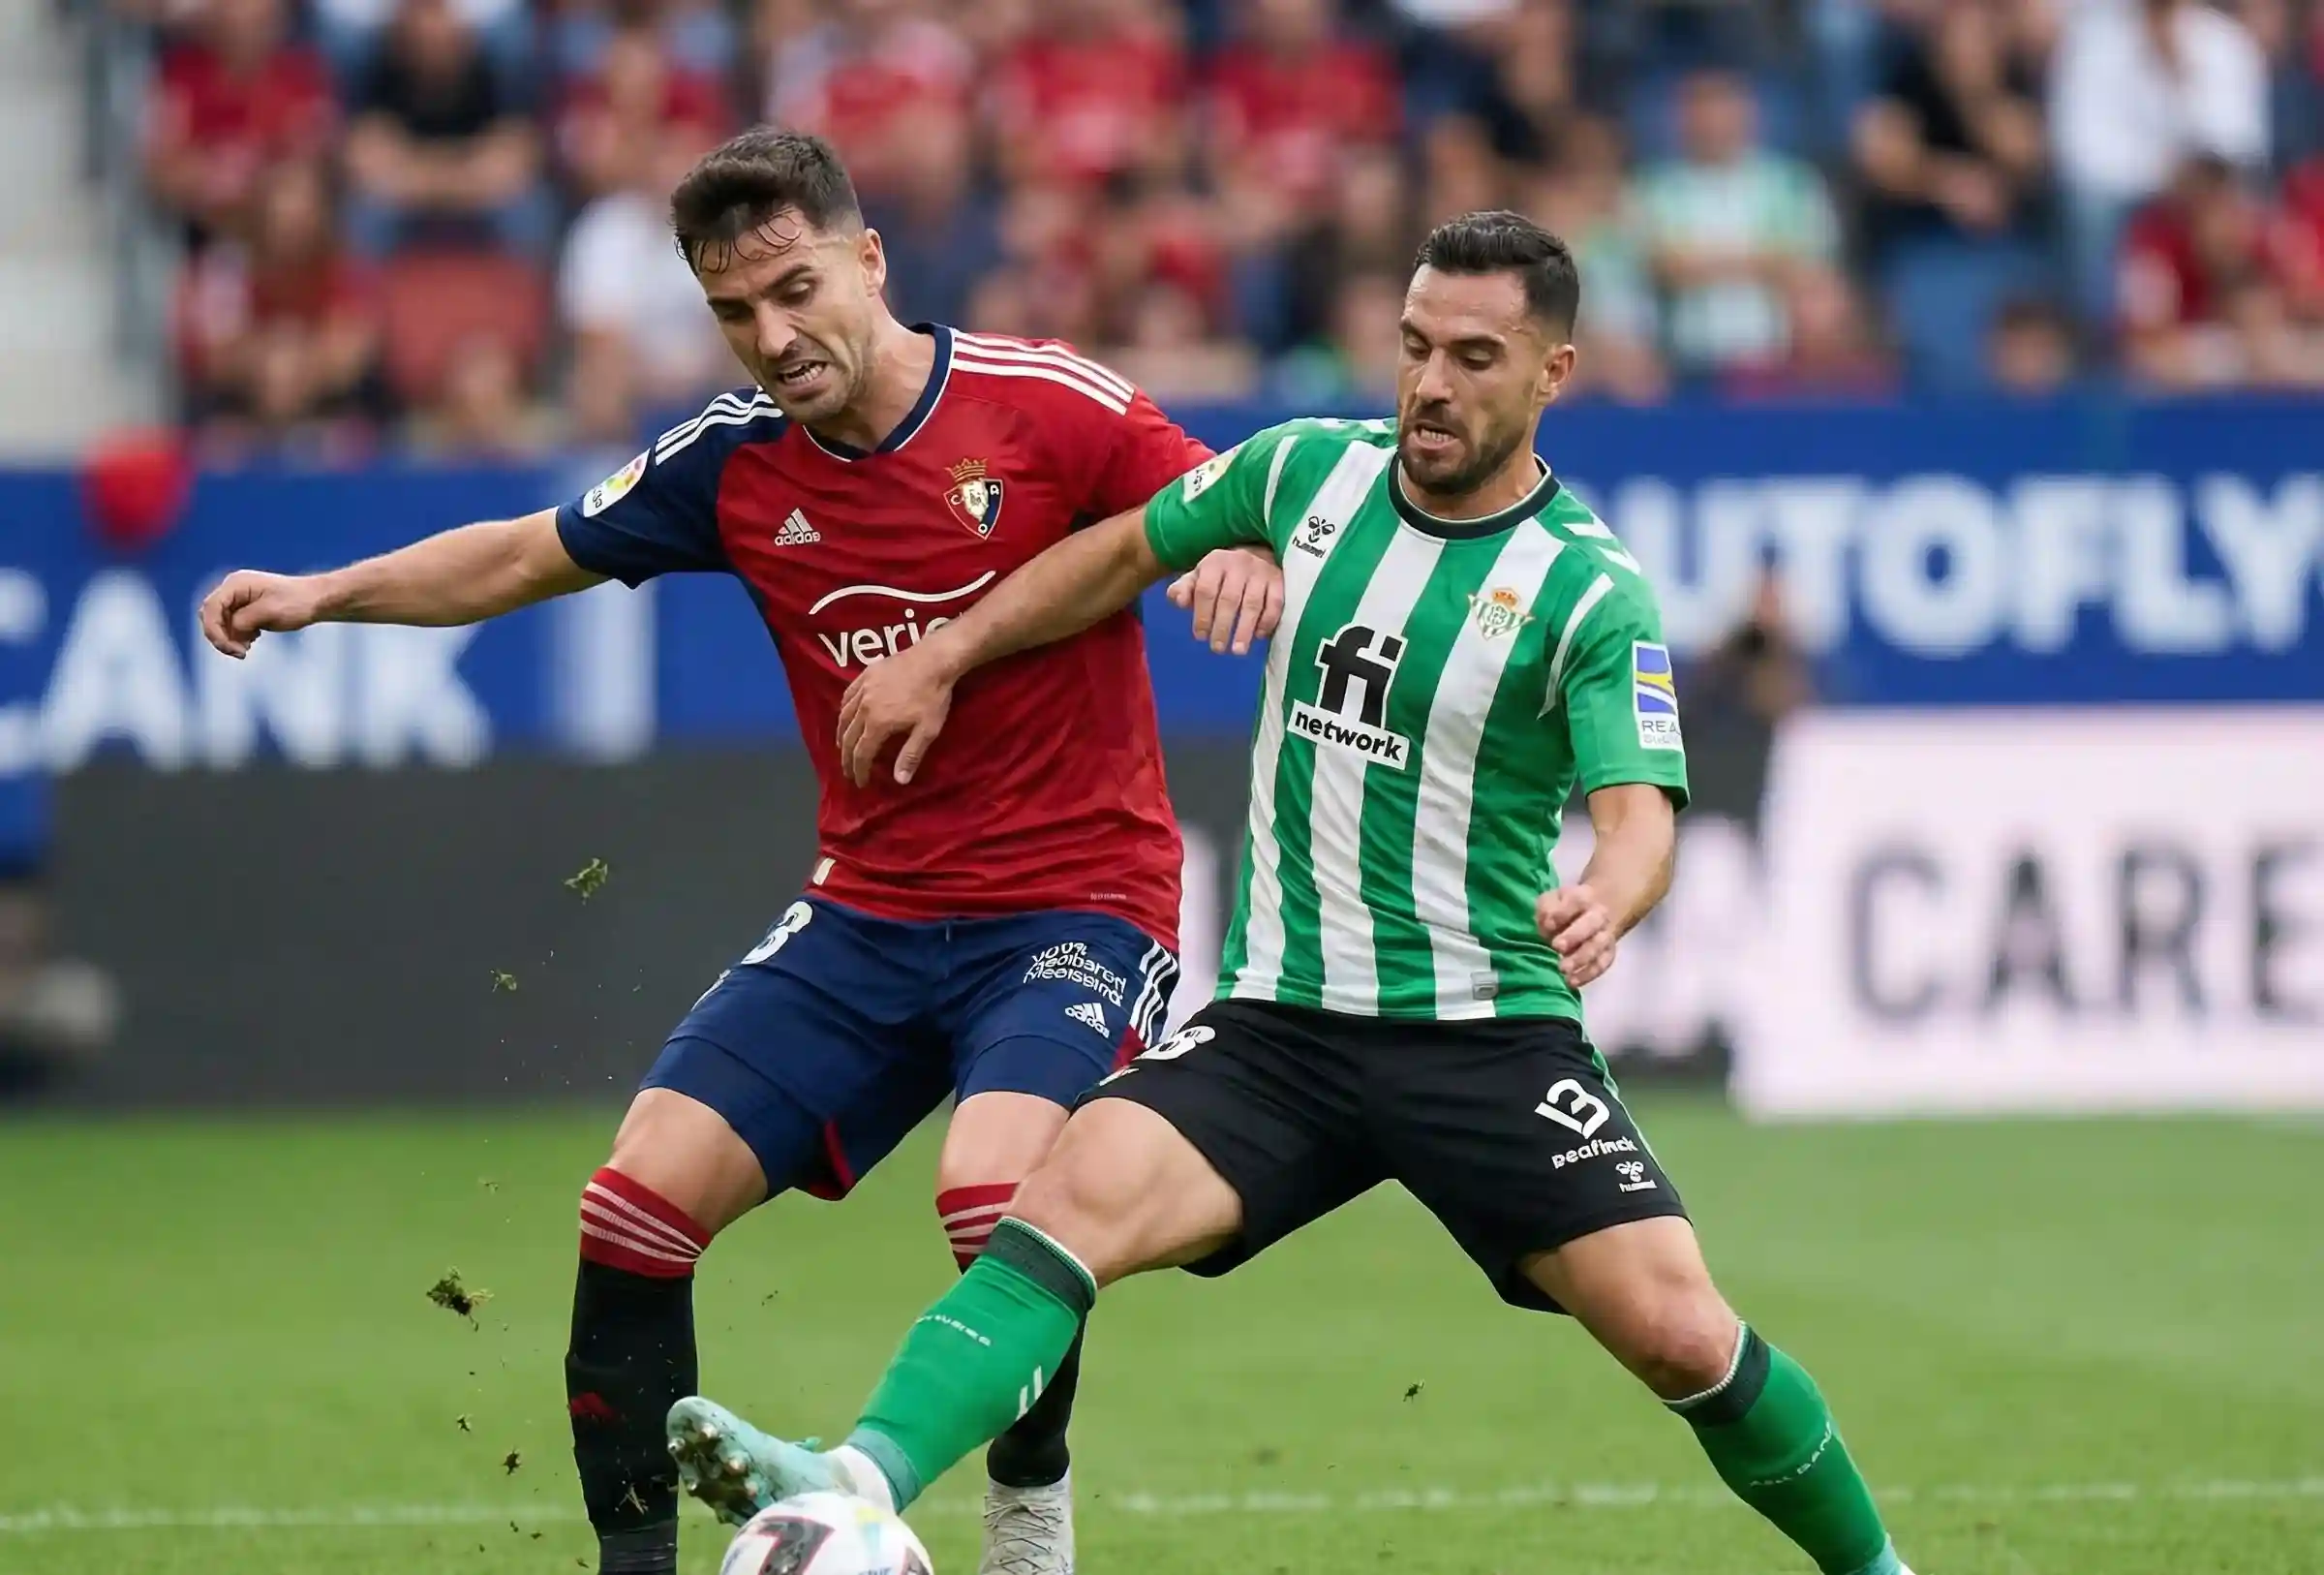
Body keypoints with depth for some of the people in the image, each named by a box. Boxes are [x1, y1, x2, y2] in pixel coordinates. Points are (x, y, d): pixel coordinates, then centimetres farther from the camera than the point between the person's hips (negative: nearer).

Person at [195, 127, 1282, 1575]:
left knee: (993, 1189, -31)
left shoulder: (1044, 406, -11)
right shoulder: (736, 464, 3)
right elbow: (529, 555, 16)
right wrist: (323, 593, 5)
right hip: (867, 915, 5)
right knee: (638, 1200, -9)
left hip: (1076, 905, -5)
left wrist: (1243, 553, -32)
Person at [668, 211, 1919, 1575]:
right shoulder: (1309, 473, 4)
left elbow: (1640, 817, -20)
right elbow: (1124, 552, 21)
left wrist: (1605, 903, -42)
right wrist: (940, 658, 15)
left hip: (1487, 1036, -3)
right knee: (1075, 1199, -24)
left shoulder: (1593, 590, -9)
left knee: (1677, 1332, -14)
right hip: (1281, 1021, 3)